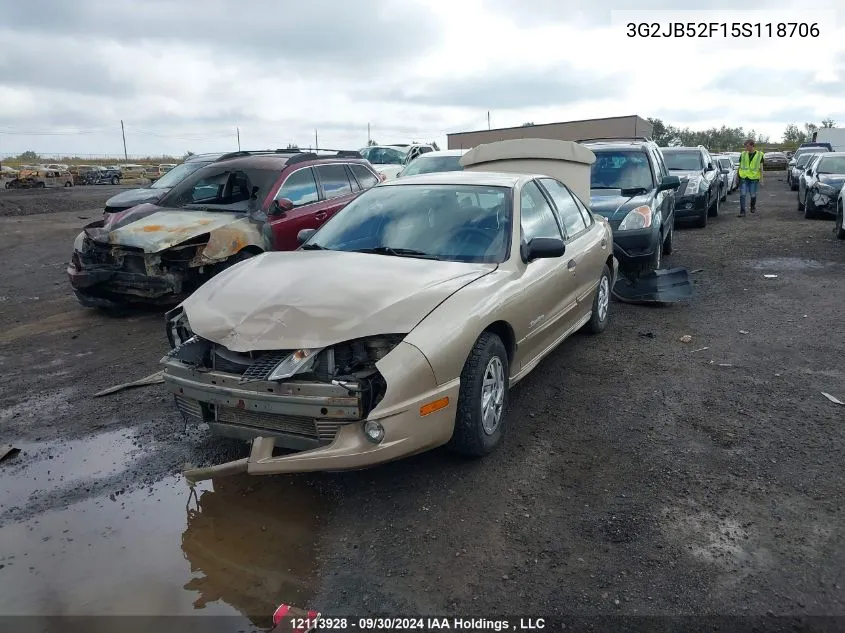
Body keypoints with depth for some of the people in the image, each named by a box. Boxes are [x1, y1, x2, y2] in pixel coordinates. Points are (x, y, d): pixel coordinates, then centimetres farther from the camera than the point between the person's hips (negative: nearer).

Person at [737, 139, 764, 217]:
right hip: (743, 178, 1)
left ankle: (753, 206, 36)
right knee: (742, 195, -8)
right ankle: (742, 212, -7)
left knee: (753, 195, 7)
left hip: (754, 178, -1)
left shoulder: (759, 155, 3)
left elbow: (761, 168, 4)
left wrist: (761, 179, -2)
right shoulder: (743, 154, 6)